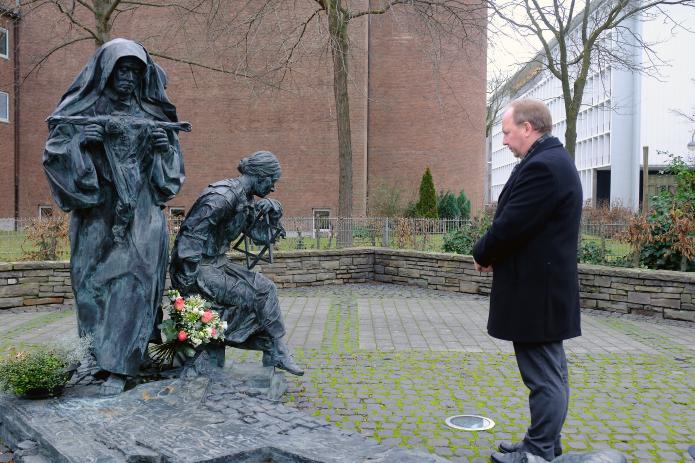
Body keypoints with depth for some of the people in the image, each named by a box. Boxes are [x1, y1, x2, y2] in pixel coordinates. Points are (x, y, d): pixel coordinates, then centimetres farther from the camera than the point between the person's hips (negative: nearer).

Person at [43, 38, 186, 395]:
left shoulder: (151, 113, 11)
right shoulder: (83, 109, 6)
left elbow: (170, 165, 15)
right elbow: (54, 155, 0)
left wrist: (165, 147, -7)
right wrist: (79, 140, -18)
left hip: (141, 215, 1)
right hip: (98, 214, 0)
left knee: (133, 280, -8)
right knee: (94, 282, 2)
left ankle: (118, 367, -5)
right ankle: (96, 356, 19)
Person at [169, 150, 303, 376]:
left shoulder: (245, 201, 10)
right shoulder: (224, 195, -20)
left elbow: (261, 235, 18)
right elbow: (191, 234, -25)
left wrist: (273, 211, 0)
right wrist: (188, 279, -25)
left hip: (218, 264, 10)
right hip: (198, 270, -10)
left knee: (265, 288, 3)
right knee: (261, 293, -13)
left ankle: (271, 359, 9)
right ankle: (278, 352, 4)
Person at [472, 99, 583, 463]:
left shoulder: (542, 166, -20)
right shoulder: (552, 160, 13)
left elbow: (509, 225, -21)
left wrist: (482, 254, -4)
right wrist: (493, 253, 5)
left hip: (535, 293, -11)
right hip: (544, 289, 11)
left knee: (543, 377, 0)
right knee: (549, 374, 18)